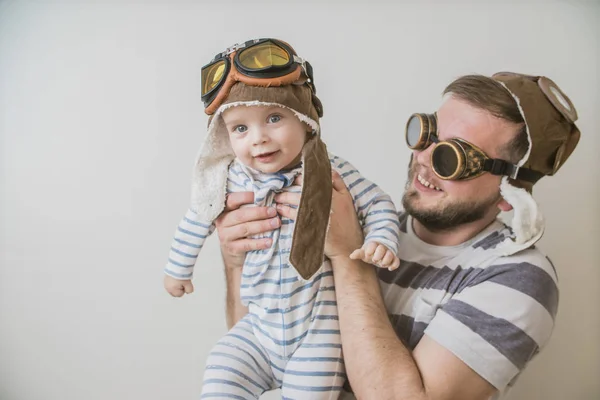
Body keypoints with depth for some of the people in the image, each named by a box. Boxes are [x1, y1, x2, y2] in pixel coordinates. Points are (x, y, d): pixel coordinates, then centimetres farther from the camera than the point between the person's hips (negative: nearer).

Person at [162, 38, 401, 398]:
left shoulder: (328, 171, -13)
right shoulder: (232, 179, -4)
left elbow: (378, 205, -2)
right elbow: (199, 219, 14)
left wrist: (381, 241, -22)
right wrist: (179, 268, 25)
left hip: (317, 332, -3)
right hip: (260, 329, 3)